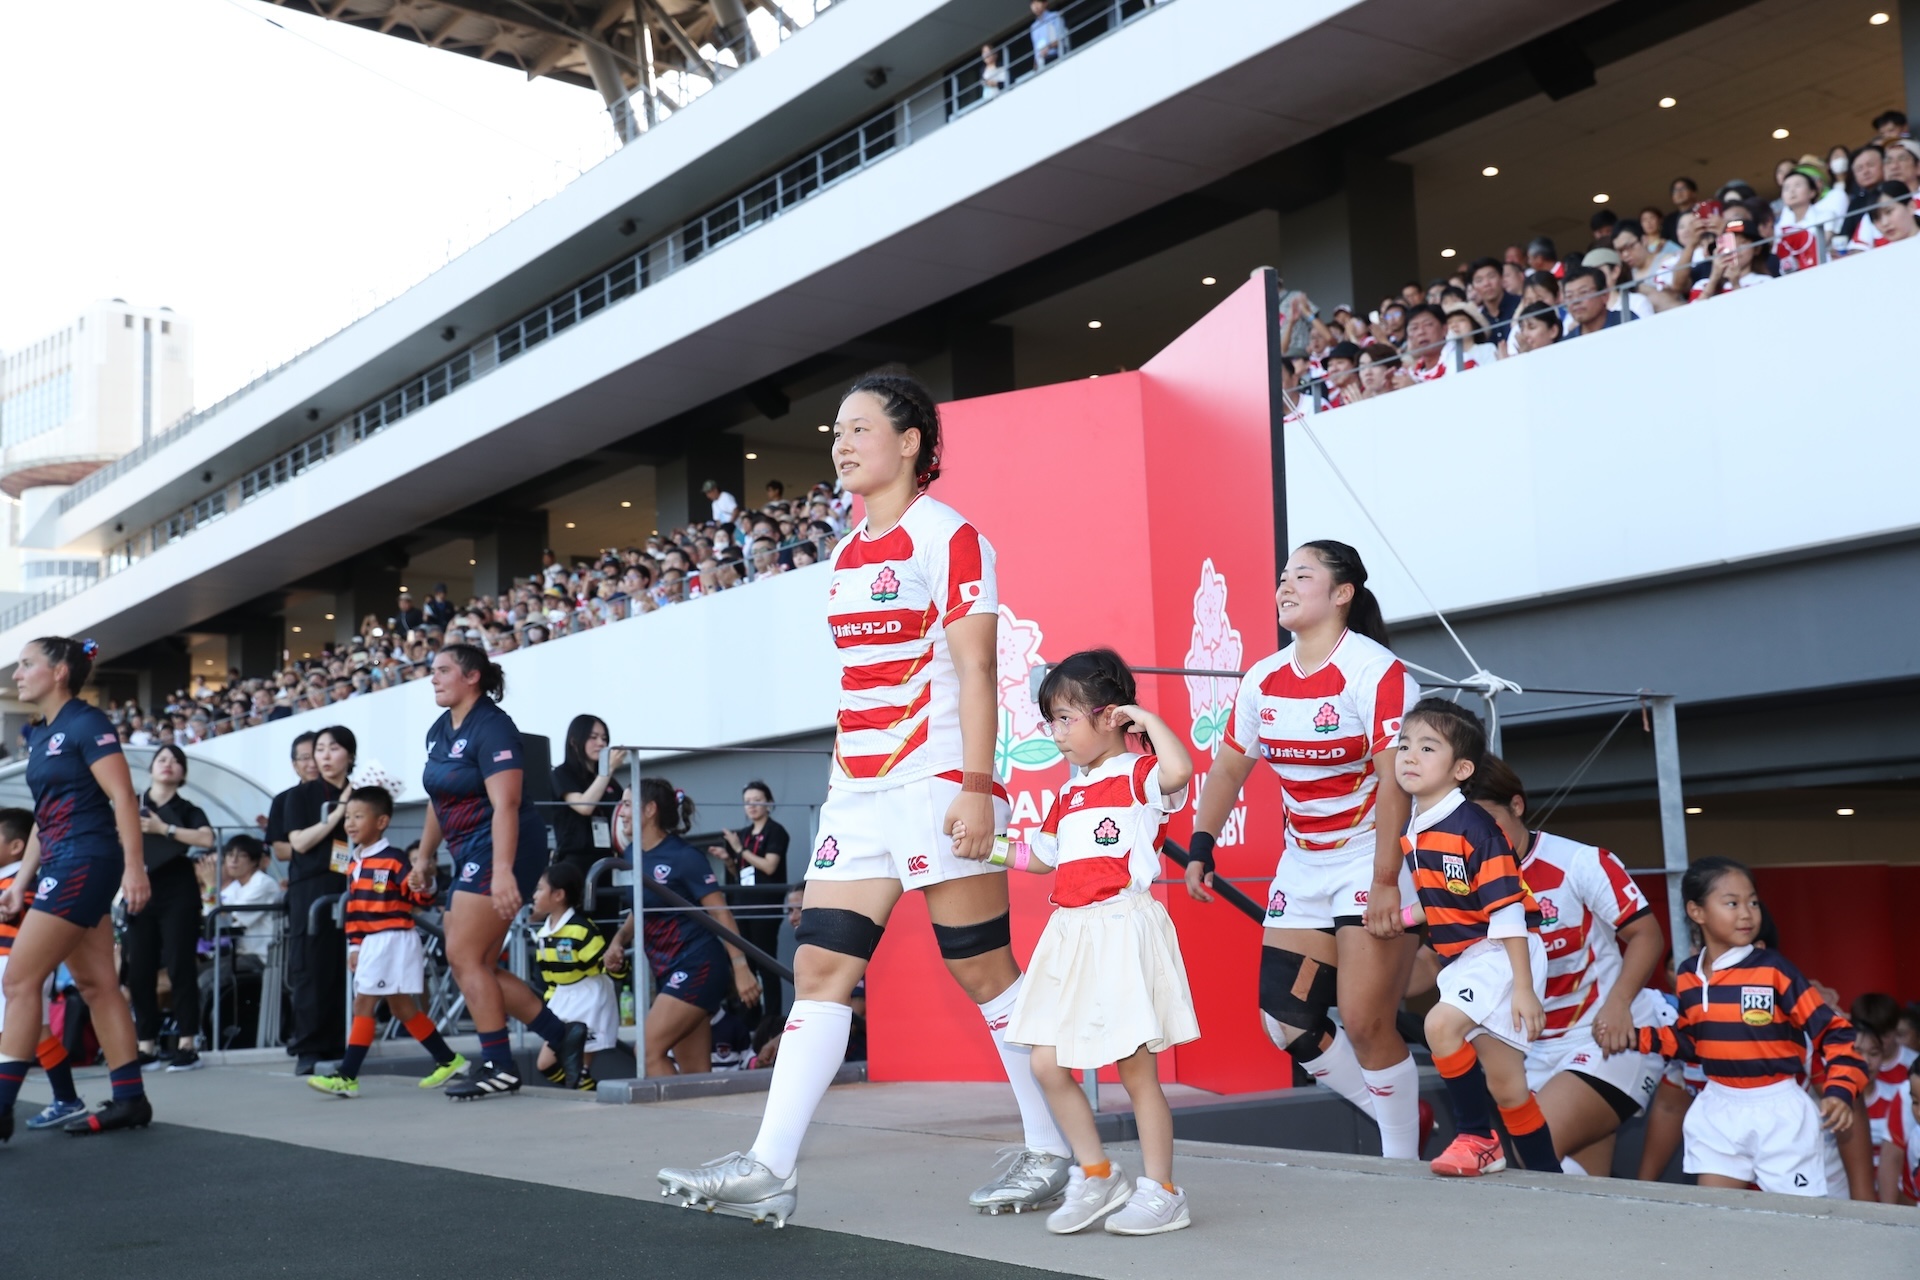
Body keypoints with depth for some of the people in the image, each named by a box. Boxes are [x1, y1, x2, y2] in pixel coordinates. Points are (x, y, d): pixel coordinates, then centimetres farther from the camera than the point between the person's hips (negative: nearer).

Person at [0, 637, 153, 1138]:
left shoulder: (86, 723, -10)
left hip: (85, 862, -9)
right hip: (61, 866, 9)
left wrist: (134, 868, -21)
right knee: (96, 984, 8)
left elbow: (123, 799, -15)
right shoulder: (41, 734, 16)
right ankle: (129, 1098, 11)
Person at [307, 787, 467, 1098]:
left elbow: (421, 898, -15)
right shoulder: (354, 865, 13)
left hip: (395, 941, -8)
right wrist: (354, 945, 15)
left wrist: (423, 888, -36)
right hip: (371, 944, 8)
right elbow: (353, 909, 17)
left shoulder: (393, 861, -12)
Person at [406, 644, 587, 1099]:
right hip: (470, 856, 10)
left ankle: (498, 1066, -2)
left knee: (464, 956, -10)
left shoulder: (491, 727, -14)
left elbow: (505, 805, -23)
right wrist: (424, 855, 25)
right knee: (474, 965, 7)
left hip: (500, 851, -10)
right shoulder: (439, 731, 13)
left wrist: (503, 870, -31)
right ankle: (561, 1035, 13)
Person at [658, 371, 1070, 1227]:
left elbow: (975, 668, -12)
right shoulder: (847, 555, 16)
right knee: (820, 967, 0)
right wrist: (843, 778, 19)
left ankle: (1052, 1153, 14)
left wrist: (976, 788, -19)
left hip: (940, 780, -7)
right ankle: (770, 1169, 0)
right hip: (859, 789, 8)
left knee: (981, 970, 0)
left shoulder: (949, 536, -6)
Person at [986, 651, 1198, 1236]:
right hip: (1070, 936, 8)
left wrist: (1147, 720, -15)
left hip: (1123, 933, -8)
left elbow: (1180, 770, -29)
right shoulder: (1069, 793, 18)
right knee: (1047, 1063, 6)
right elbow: (1042, 856, 27)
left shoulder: (1140, 774, -6)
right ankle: (1096, 1175, 19)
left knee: (1136, 1070, -1)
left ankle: (1161, 1192, 12)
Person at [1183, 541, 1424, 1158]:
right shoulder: (1262, 680, 4)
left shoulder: (1375, 671, -17)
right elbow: (1230, 767, 13)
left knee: (1364, 1021, -13)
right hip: (1304, 864, 7)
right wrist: (1201, 847, 3)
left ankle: (1403, 1160, 9)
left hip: (1376, 858, -7)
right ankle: (1404, 1114, 23)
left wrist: (1385, 881, -27)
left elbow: (1396, 780, -23)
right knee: (1285, 1023, 3)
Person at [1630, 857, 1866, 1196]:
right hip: (1718, 1108, 4)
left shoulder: (1773, 969, -15)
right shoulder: (1687, 976, 0)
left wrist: (1840, 1091, -24)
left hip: (1776, 1109, -4)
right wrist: (1636, 1037, 3)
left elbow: (1833, 1030, -13)